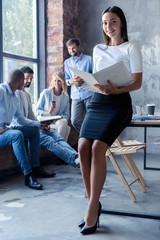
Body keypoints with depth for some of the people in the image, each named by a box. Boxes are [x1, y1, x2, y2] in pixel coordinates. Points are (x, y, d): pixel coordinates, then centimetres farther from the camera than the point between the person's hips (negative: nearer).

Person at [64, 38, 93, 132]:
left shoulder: (89, 59, 6)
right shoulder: (67, 62, 17)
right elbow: (66, 79, 13)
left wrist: (85, 80, -16)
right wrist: (71, 81, -10)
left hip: (89, 94, -3)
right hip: (76, 96, 3)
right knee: (75, 121, -2)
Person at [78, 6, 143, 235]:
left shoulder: (131, 48, 5)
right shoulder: (98, 49, 20)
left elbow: (137, 83, -3)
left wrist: (115, 90, -22)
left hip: (118, 103, -5)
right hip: (97, 101, 5)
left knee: (98, 147, -24)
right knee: (83, 146, -16)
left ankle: (93, 207, -14)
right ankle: (92, 203, -4)